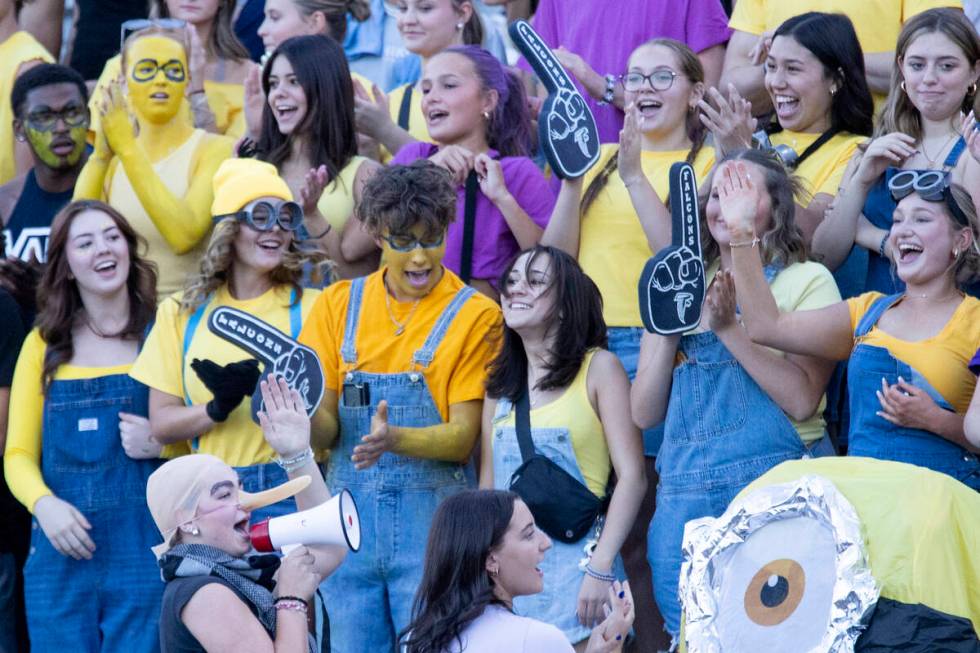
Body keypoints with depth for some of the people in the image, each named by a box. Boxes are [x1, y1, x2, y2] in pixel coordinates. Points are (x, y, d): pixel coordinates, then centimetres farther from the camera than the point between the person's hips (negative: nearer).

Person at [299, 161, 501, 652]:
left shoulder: (474, 315, -1)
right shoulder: (339, 304, 8)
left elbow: (462, 439, -6)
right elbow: (325, 428, 4)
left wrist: (395, 440, -25)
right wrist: (308, 411, -19)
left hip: (432, 521, -3)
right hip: (348, 518, 3)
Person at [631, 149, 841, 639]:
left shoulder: (807, 281, 2)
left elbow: (801, 398, -13)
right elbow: (644, 413, 8)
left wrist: (729, 325, -15)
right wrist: (669, 327, -4)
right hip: (684, 496, 4)